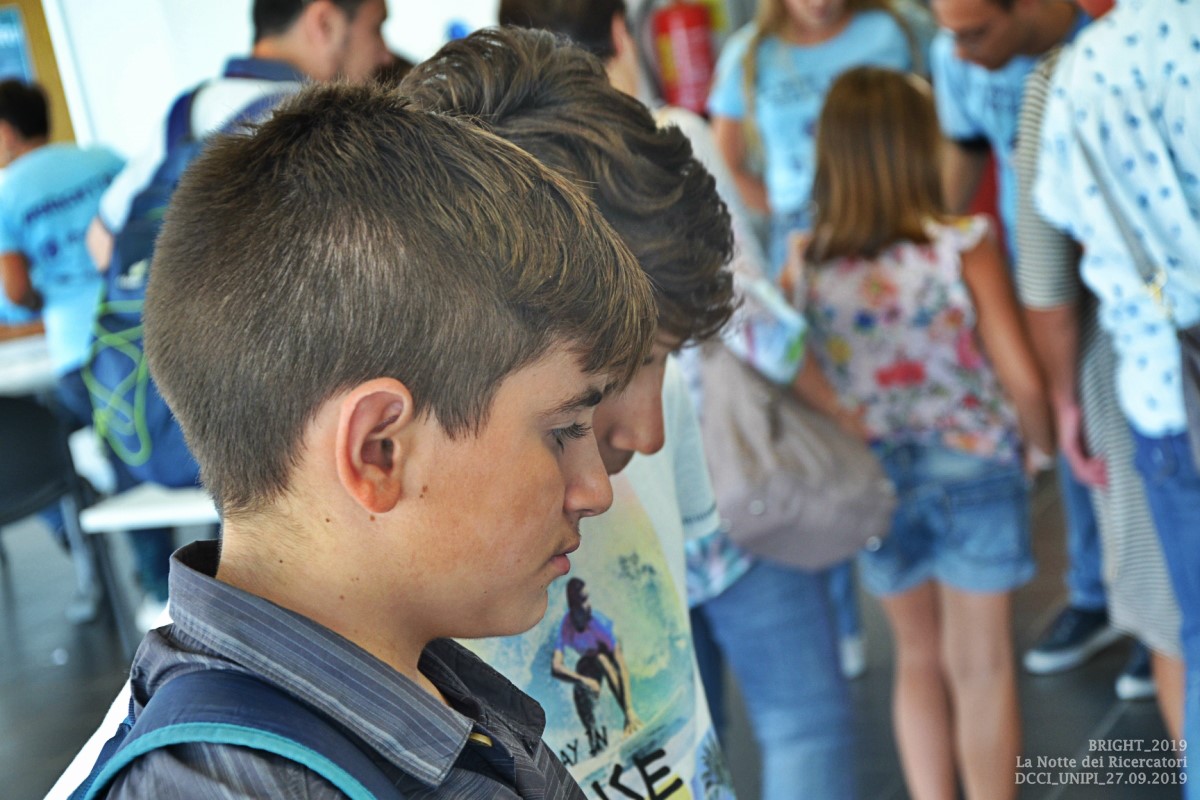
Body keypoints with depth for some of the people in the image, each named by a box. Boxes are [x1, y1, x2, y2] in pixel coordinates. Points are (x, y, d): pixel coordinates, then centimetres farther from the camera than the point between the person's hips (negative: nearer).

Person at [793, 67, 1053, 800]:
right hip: (974, 472, -3)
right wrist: (1048, 442, 5)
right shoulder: (964, 246, -18)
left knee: (919, 658, 22)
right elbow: (1022, 381, -13)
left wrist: (868, 436, 2)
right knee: (982, 669, 11)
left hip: (877, 484, 3)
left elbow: (804, 382, -13)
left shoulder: (805, 262, -11)